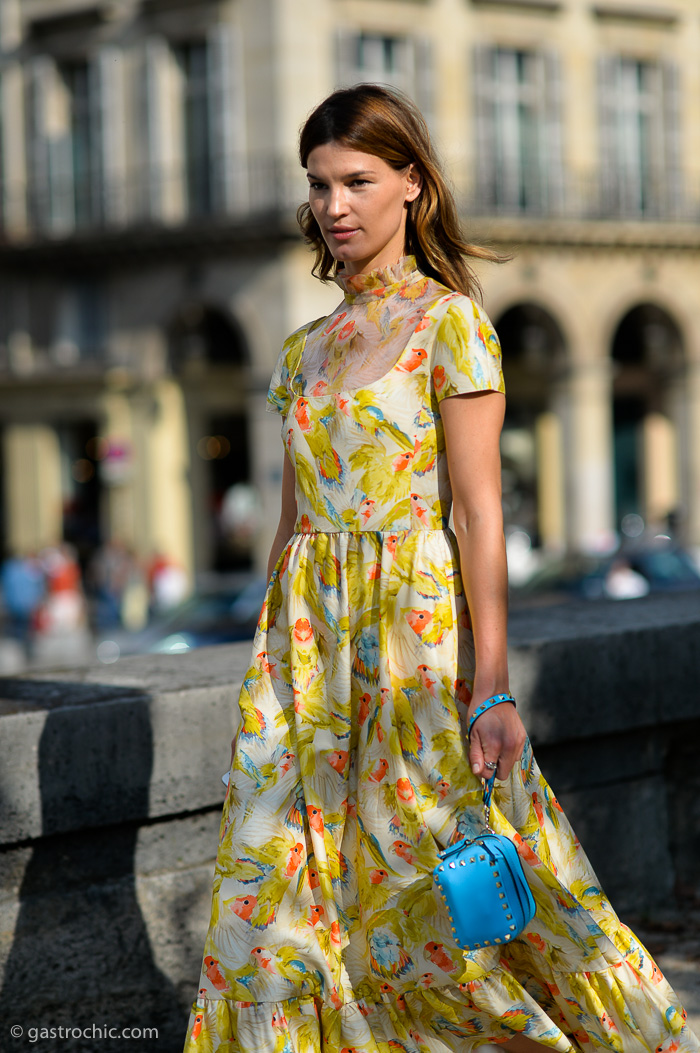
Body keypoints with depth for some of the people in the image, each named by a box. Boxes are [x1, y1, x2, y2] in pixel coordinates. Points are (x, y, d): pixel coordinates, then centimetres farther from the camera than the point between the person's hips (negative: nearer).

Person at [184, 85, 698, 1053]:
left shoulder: (448, 321, -5)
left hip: (414, 620, -6)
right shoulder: (305, 349, 13)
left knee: (435, 889, -1)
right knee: (280, 890, 2)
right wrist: (275, 655, 15)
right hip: (309, 633, 6)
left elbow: (479, 510, -10)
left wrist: (492, 686, -16)